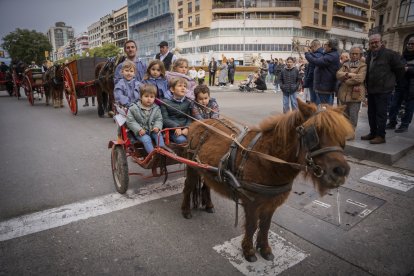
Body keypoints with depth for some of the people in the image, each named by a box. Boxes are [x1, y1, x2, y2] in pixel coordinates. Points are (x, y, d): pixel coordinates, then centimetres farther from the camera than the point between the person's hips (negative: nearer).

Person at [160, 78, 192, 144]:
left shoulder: (188, 102, 13)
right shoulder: (165, 102, 5)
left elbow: (190, 118, 5)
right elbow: (165, 119, -3)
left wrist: (187, 128, -14)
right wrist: (176, 127, -17)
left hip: (185, 129, 3)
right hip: (173, 130, -3)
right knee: (181, 140, -31)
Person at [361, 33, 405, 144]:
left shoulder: (390, 54, -9)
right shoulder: (369, 55, 12)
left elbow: (400, 69, -3)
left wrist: (392, 81, 6)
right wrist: (367, 85, 14)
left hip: (383, 90, -7)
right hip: (371, 89, 7)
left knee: (381, 113, -3)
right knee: (371, 113, 13)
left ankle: (381, 136, 4)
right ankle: (373, 133, 24)